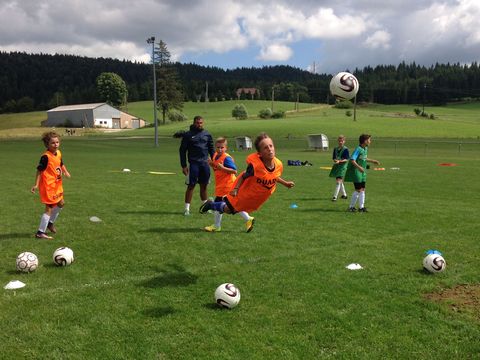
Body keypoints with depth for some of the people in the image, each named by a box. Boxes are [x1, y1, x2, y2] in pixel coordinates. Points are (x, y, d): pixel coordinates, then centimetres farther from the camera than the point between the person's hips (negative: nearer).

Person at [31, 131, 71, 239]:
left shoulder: (58, 153, 4)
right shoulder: (46, 157, -20)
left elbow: (61, 164, 18)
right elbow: (39, 171, -18)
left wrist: (65, 171, -2)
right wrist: (36, 185, -20)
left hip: (57, 185, 9)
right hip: (48, 186, -9)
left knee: (61, 203, 22)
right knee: (49, 208, -6)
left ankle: (50, 223, 40)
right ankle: (40, 233, 2)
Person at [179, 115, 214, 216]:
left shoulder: (207, 134, 10)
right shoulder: (188, 135, 0)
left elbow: (211, 149, 16)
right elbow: (182, 150, 1)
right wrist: (183, 166, -5)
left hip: (205, 163, 3)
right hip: (193, 163, -3)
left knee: (204, 186, 10)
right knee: (191, 186, -3)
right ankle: (187, 208, 3)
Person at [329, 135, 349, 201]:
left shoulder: (345, 149, -8)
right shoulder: (335, 149, 10)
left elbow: (346, 159, -12)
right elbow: (334, 158, 12)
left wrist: (339, 161, -25)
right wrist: (335, 160, -10)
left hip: (342, 166, -7)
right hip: (336, 166, 7)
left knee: (339, 181, -13)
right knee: (340, 181, 16)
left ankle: (335, 196, -14)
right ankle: (344, 194, 32)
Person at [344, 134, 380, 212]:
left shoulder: (365, 149, 10)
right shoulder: (358, 149, -18)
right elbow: (352, 160, -26)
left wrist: (373, 161, 29)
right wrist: (359, 167, -36)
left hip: (362, 172, 9)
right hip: (356, 171, -9)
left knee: (362, 189, 8)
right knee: (358, 190, -7)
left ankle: (361, 207, 15)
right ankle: (351, 206, 5)